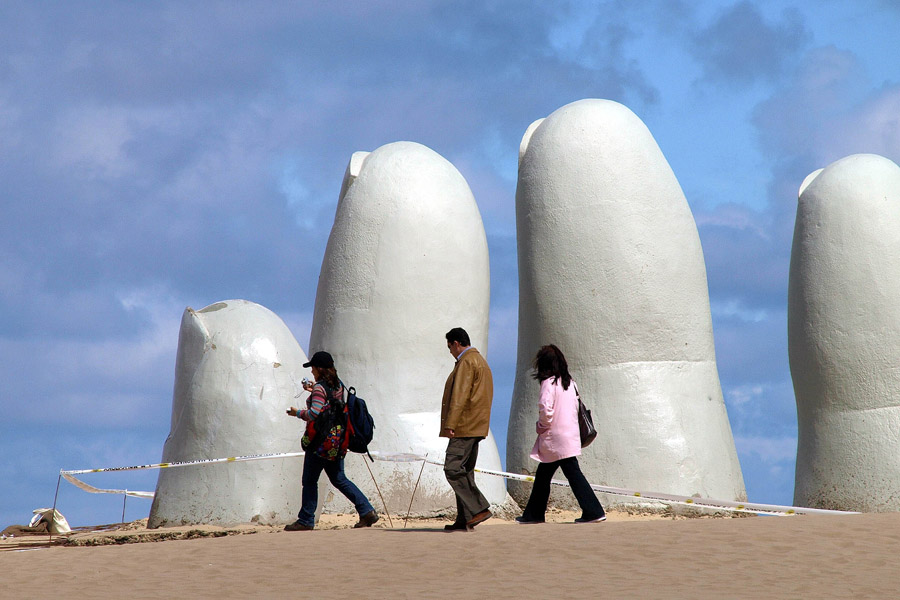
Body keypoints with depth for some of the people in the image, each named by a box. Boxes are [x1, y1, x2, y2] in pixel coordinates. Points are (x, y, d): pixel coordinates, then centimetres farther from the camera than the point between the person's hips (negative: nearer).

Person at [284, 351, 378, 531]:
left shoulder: (319, 388, -14)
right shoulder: (338, 385, 11)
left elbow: (314, 413, -21)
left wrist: (298, 413, -5)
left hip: (321, 441, -8)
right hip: (337, 441, 8)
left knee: (309, 481, 2)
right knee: (339, 479, 12)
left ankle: (305, 521, 6)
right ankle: (367, 511, 2)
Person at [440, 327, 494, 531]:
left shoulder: (466, 362, -10)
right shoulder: (480, 361, 22)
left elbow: (460, 396, -19)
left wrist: (450, 425, -21)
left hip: (464, 427, -10)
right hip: (476, 428, 10)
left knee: (453, 469, -13)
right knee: (464, 472, 10)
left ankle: (479, 509, -18)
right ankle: (464, 520, 8)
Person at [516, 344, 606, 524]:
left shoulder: (549, 383, -12)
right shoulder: (569, 382, 12)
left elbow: (545, 408, -23)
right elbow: (576, 405, 15)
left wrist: (542, 426, -5)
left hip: (556, 438, -8)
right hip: (571, 433, 8)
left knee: (573, 473, -6)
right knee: (543, 474, 13)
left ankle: (594, 511, -9)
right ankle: (533, 514, 17)